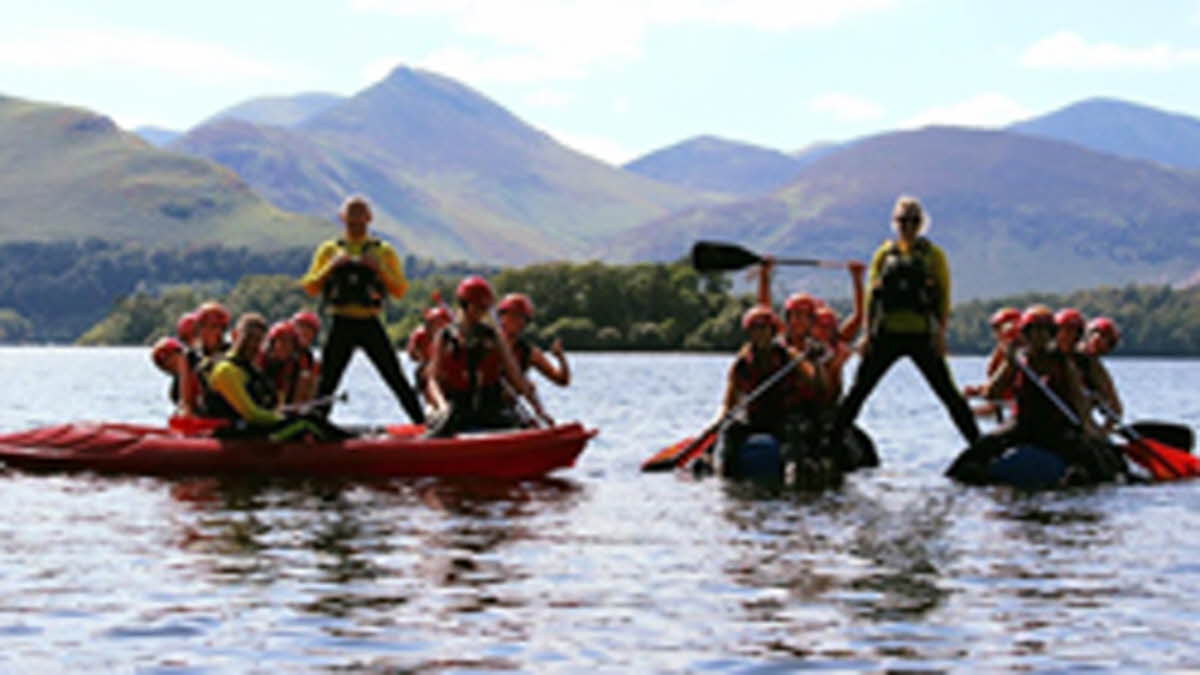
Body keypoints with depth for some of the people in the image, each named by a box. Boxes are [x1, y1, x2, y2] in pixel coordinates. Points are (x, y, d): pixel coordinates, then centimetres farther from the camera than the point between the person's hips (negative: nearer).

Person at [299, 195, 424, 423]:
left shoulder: (384, 251, 8)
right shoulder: (329, 250, 10)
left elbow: (401, 290, 3)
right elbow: (310, 287, 5)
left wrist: (380, 269, -12)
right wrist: (331, 267, -9)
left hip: (370, 325, -1)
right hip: (341, 325, 1)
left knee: (397, 380, -4)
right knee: (326, 383, 2)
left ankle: (423, 425, -1)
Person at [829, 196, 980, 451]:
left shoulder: (934, 255, 5)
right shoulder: (884, 255, 10)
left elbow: (944, 296, 1)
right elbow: (872, 296, 9)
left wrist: (940, 334, -9)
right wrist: (868, 333, 2)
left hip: (921, 335, -2)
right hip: (887, 334, 2)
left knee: (948, 393, -1)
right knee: (858, 391, 2)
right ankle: (832, 441, 8)